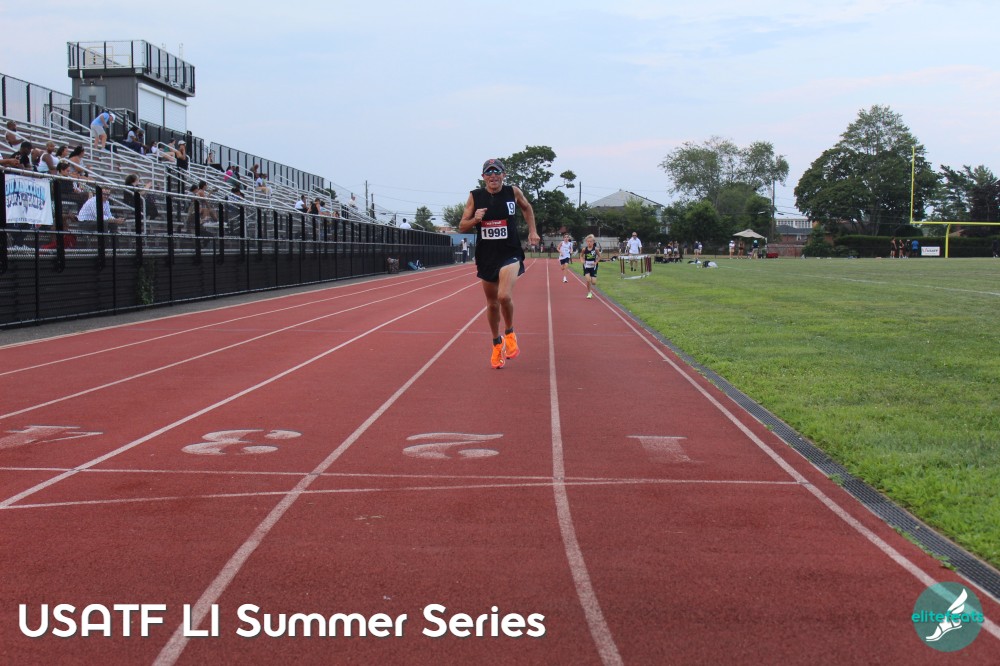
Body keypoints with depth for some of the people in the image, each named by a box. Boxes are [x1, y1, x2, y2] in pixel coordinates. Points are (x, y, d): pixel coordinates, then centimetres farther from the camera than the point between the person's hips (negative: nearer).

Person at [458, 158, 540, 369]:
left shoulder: (513, 192, -2)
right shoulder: (475, 197, -2)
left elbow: (527, 208, 20)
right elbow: (462, 227, 2)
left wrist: (532, 231, 13)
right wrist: (475, 219, -17)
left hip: (510, 254, -2)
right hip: (486, 257, 2)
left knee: (504, 296, -24)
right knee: (492, 304, 13)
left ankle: (509, 334, 3)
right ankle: (497, 344, 33)